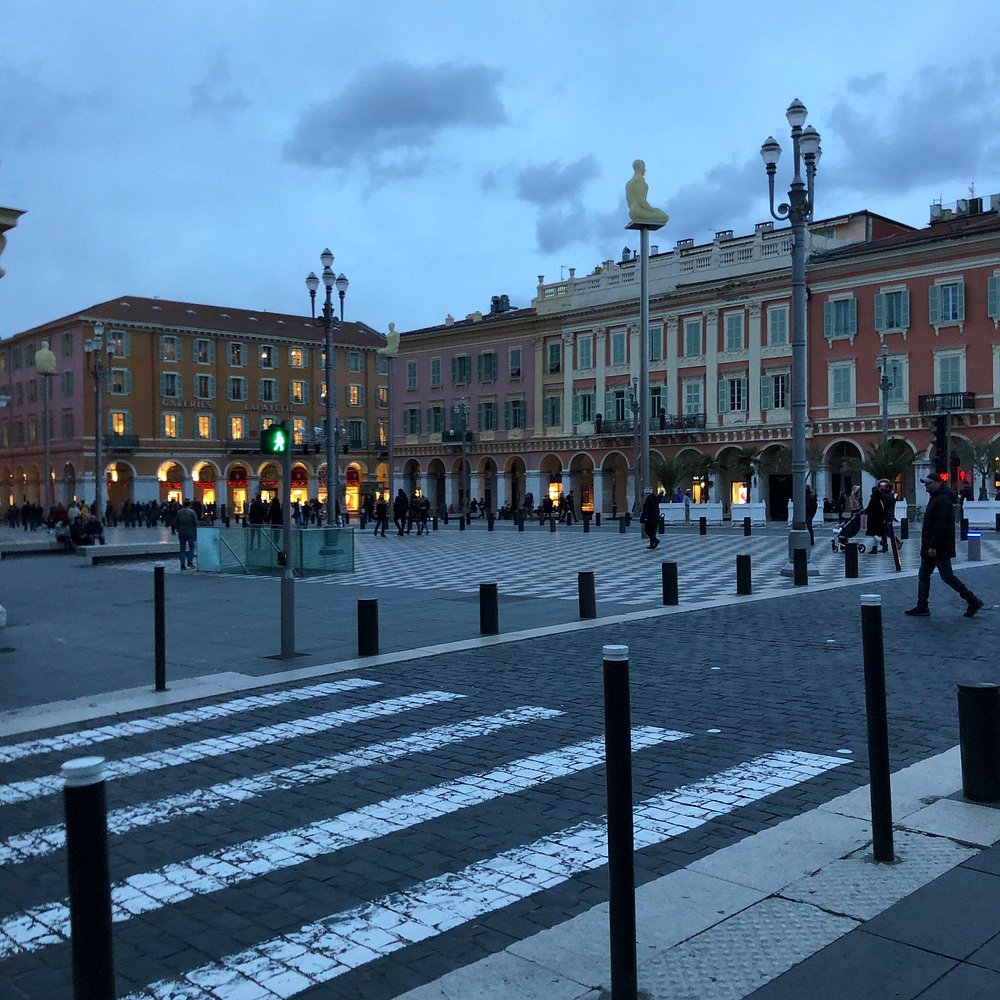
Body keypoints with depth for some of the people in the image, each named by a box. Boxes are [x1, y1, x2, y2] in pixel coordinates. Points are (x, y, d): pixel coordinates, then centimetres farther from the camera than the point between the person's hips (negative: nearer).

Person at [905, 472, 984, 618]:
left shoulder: (943, 500, -17)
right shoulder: (935, 498, 17)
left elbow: (941, 525, -24)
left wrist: (933, 546, -25)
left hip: (939, 548, -11)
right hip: (931, 547, 11)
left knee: (947, 576, -5)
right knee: (923, 576, 9)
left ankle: (973, 601, 6)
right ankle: (922, 607, 12)